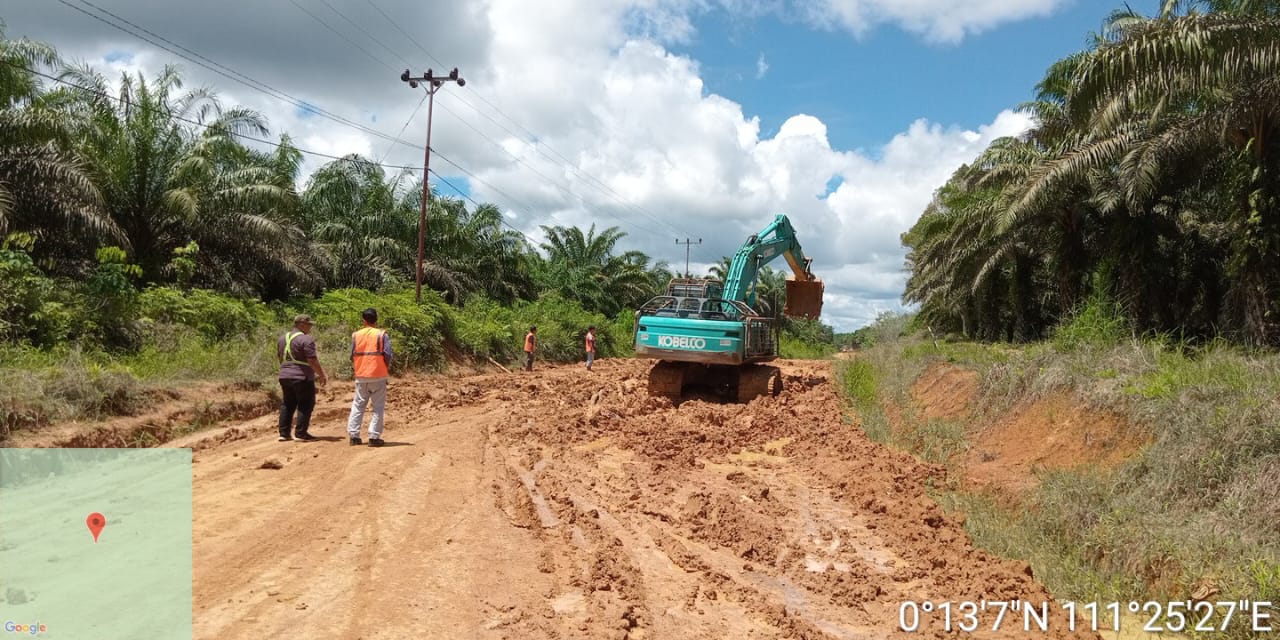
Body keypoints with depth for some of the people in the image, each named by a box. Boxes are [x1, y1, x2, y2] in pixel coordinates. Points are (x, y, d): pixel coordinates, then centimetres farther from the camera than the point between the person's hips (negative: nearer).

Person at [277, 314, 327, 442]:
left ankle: (284, 433, 15)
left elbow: (279, 357, 20)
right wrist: (321, 375, -9)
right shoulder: (306, 339, -13)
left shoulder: (283, 338, 13)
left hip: (284, 377, 8)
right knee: (305, 405, 2)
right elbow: (313, 361, -17)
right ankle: (300, 433, 1)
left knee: (287, 405, 15)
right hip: (302, 378, -8)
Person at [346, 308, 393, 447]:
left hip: (361, 376, 3)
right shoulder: (382, 335, -6)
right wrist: (387, 367, 8)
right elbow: (388, 354, -10)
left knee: (358, 405, 13)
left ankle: (353, 435, 11)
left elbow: (352, 355, 4)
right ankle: (374, 437, -1)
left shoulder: (356, 335, 2)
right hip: (378, 375, -3)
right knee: (378, 407, 4)